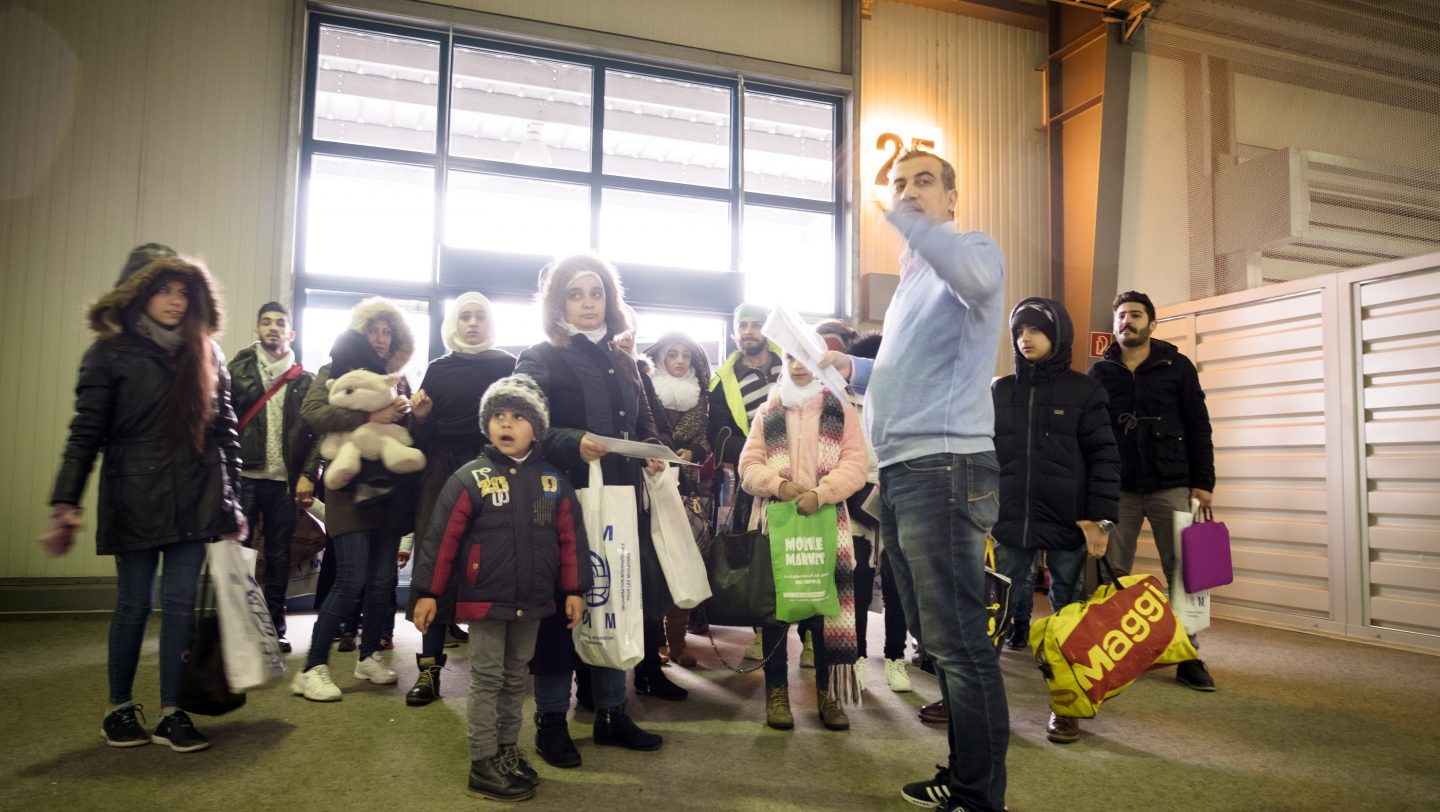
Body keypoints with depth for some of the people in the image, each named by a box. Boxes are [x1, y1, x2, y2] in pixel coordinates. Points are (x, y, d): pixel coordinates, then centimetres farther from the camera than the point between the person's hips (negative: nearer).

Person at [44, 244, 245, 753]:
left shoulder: (206, 354, 8)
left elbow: (226, 431, 9)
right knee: (133, 605, 7)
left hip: (194, 501, 2)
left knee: (180, 604, 4)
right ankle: (120, 707, 26)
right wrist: (65, 503, -11)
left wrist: (232, 502, 6)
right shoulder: (111, 353, -1)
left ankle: (171, 714, 14)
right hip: (134, 500, -2)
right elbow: (85, 433, -3)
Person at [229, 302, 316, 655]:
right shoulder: (238, 370, 6)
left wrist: (307, 474, -6)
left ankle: (274, 626, 17)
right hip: (245, 476, -1)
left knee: (279, 556, 7)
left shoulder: (304, 380, 9)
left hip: (286, 480, 1)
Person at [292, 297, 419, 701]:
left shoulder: (398, 379, 16)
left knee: (382, 580, 9)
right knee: (351, 580, -11)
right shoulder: (335, 371, 2)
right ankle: (313, 669, -1)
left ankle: (369, 657, 25)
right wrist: (369, 418, -22)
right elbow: (311, 413, -14)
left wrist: (409, 413, -6)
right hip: (351, 488, -5)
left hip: (390, 489, 5)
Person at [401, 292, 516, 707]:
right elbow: (426, 436, 11)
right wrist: (421, 417, -9)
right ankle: (429, 667, 3)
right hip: (443, 474, 2)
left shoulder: (507, 365, 6)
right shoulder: (437, 369, 12)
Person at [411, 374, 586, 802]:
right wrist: (427, 593, -10)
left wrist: (574, 590, 3)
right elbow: (441, 537, -9)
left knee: (516, 678, 17)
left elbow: (570, 537, 4)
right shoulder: (470, 477, -9)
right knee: (487, 680, 6)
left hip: (533, 602, 4)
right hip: (484, 600, -4)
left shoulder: (553, 479, 0)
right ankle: (483, 764, 16)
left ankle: (508, 749, 32)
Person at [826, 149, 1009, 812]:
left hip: (945, 466, -10)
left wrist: (901, 217, -27)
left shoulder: (970, 249, -2)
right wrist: (848, 368, 18)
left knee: (958, 640, -7)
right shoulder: (911, 279, 25)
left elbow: (977, 276, -29)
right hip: (899, 472, 10)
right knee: (936, 639, 16)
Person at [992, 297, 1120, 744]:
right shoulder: (1000, 390, 10)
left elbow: (1104, 457, -2)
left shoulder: (1083, 390, 1)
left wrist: (1100, 518, -10)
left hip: (1067, 523, -2)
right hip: (1010, 522, 2)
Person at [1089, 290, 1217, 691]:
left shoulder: (1177, 366, 5)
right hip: (1118, 488, 1)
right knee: (1114, 574, 4)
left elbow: (1198, 427, 4)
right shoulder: (1100, 372, 9)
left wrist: (1203, 482, -2)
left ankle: (1188, 656, 10)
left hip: (1170, 486, -1)